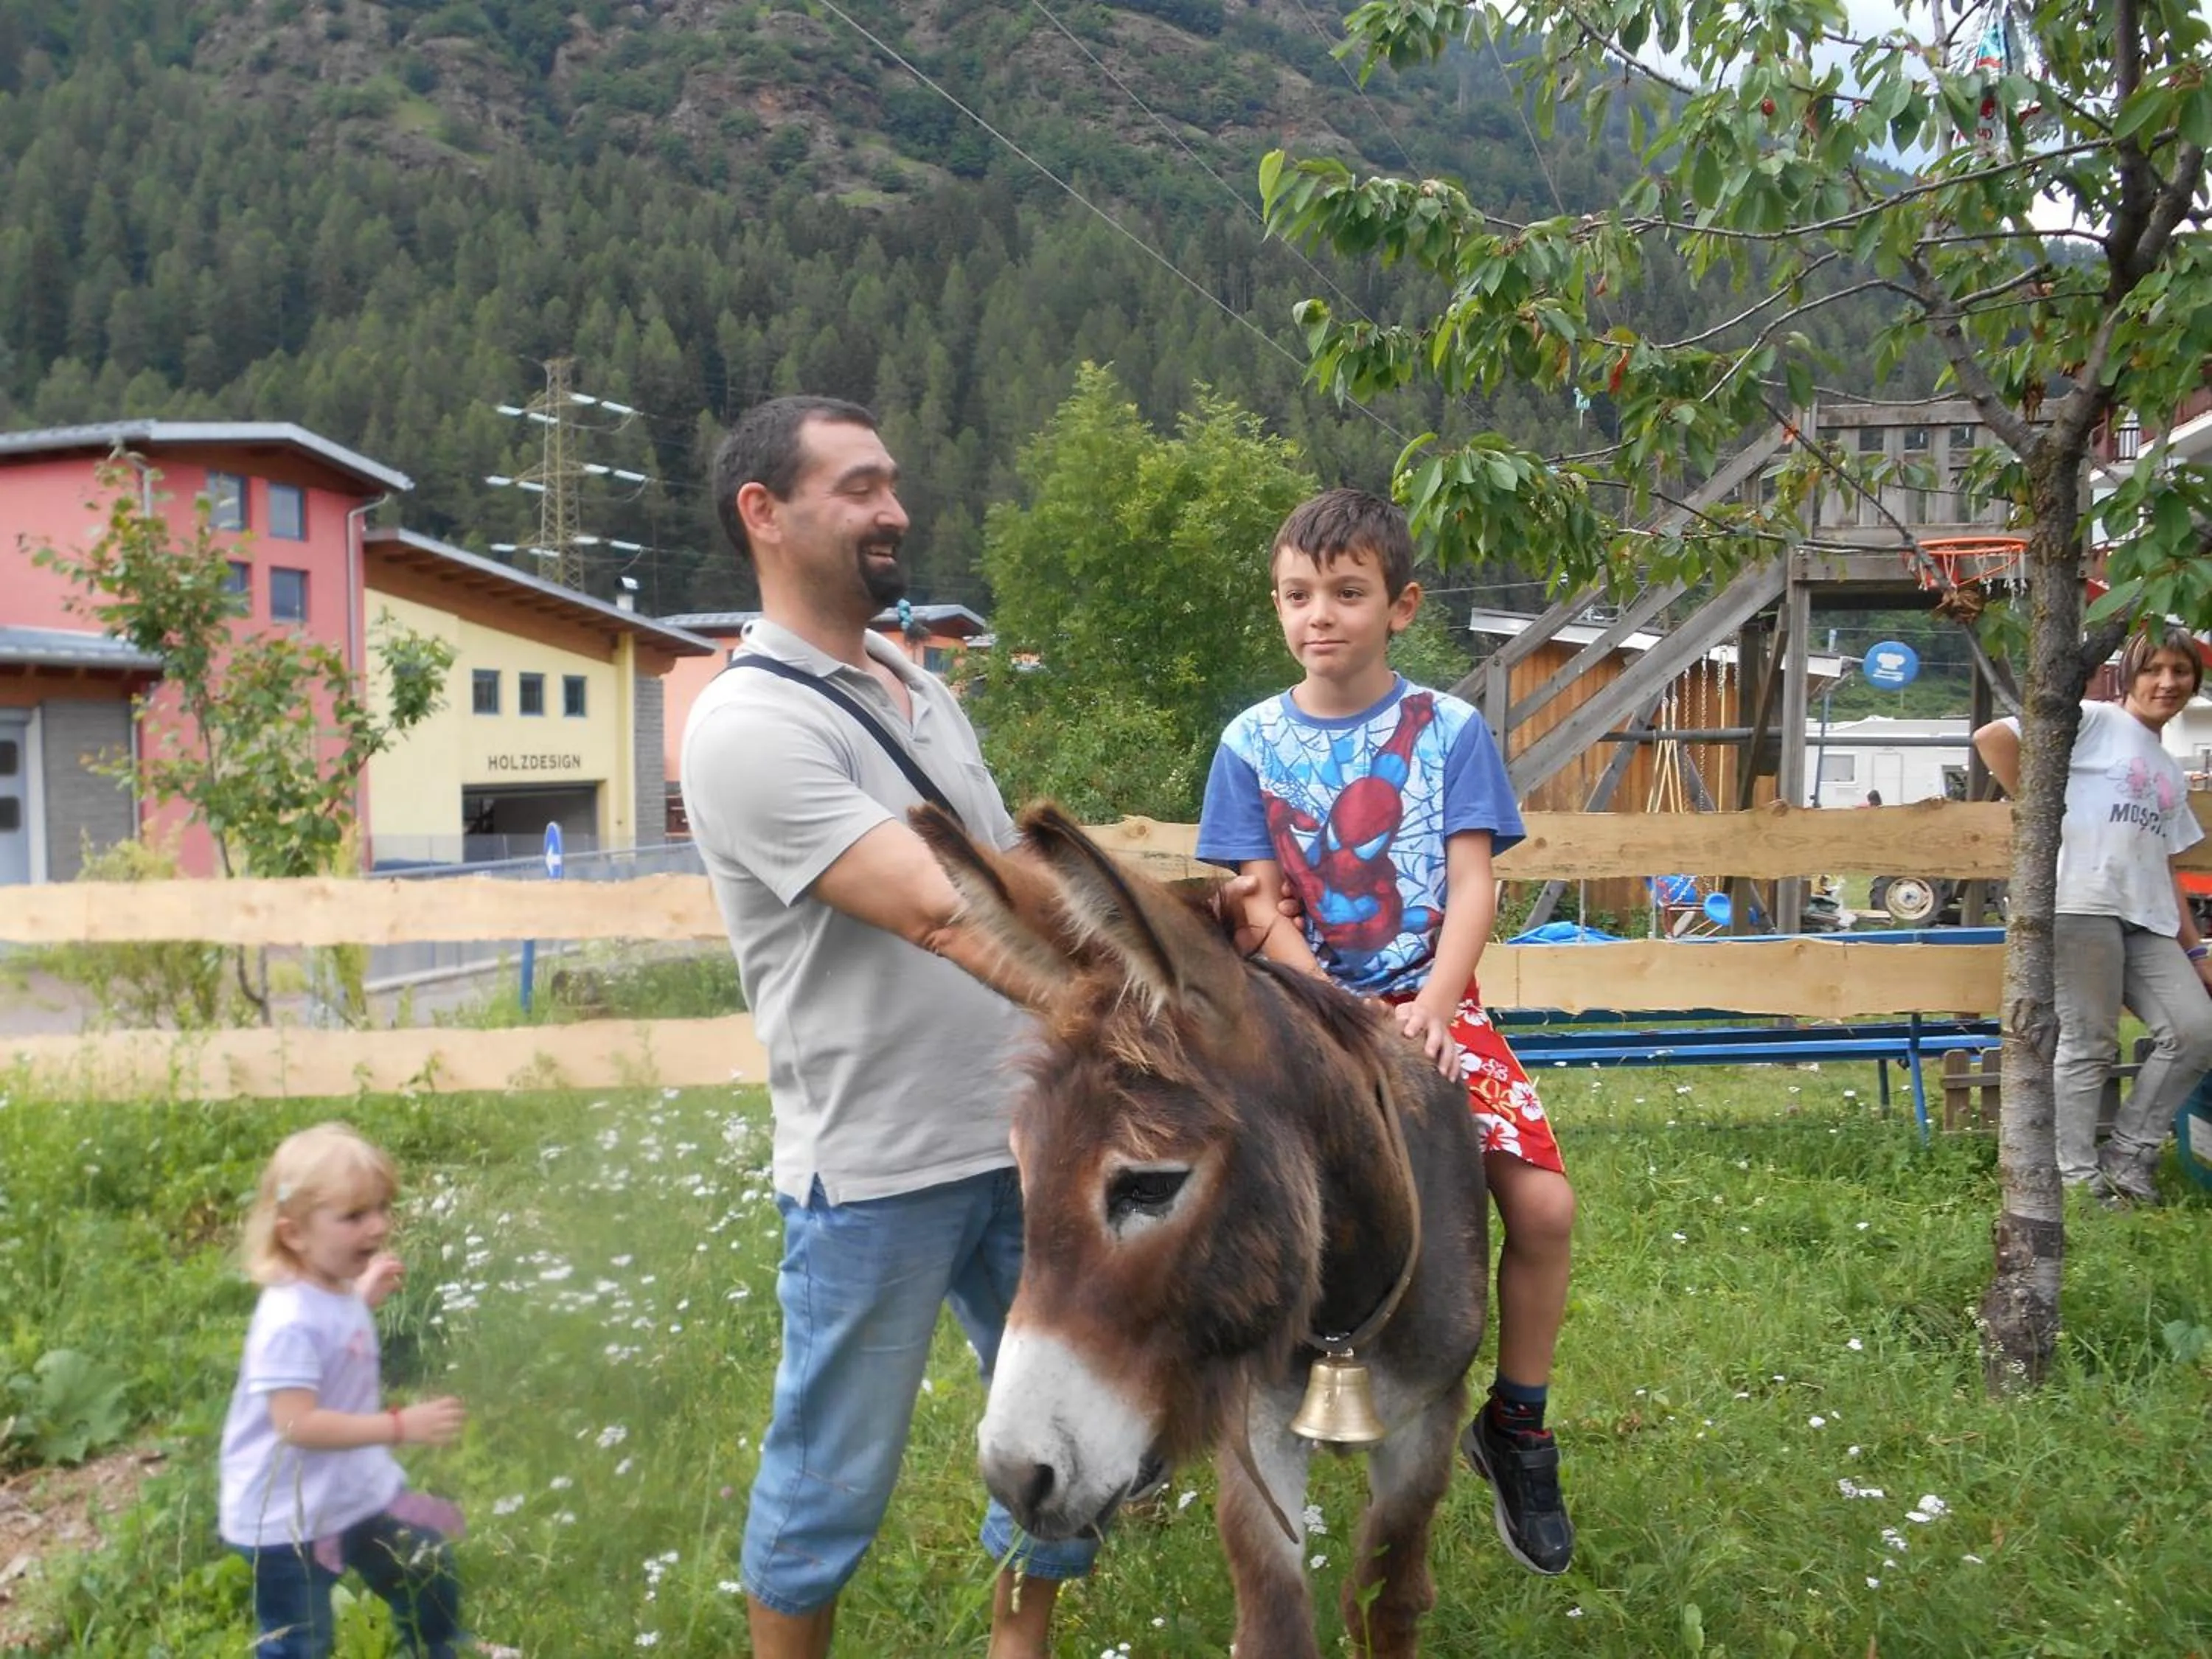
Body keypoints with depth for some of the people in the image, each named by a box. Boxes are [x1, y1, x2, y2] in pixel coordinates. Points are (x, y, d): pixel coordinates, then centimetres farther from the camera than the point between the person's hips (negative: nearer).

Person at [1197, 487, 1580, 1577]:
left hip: (1433, 1003, 0)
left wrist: (1432, 1006, -22)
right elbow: (1261, 906, 0)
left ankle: (1516, 1428, 9)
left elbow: (1473, 886, -6)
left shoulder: (1448, 730, 1)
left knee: (1543, 1203, -16)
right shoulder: (1253, 743, 3)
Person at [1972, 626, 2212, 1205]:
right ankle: (2076, 1178, 2)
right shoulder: (2097, 722, 2)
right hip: (2084, 905, -8)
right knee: (2089, 1046, -7)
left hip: (2149, 921, 8)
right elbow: (1992, 738, -10)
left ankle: (2127, 1158, 10)